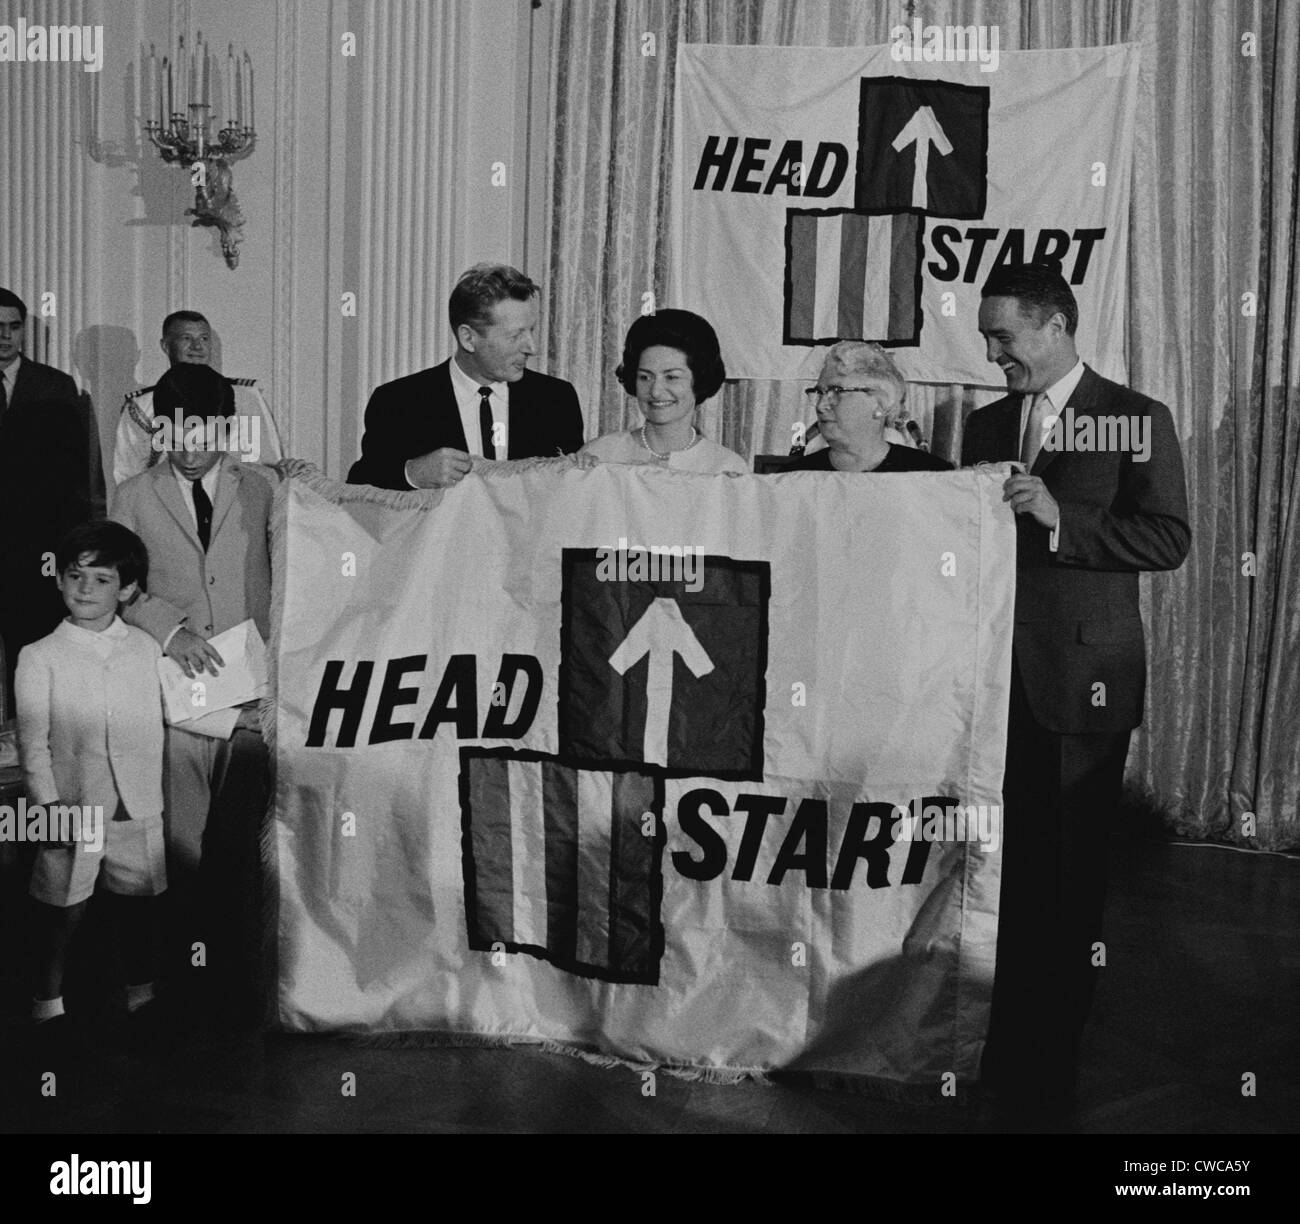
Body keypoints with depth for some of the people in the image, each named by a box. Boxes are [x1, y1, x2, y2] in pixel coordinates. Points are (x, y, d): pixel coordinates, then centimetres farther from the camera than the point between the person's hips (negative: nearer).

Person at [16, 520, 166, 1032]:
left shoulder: (146, 649, 4)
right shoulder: (39, 657, -3)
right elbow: (32, 741, -6)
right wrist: (49, 804, -14)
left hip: (138, 807, 2)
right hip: (73, 808, -2)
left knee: (139, 902, 14)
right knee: (63, 910, 7)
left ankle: (142, 993, 32)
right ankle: (47, 1003, 26)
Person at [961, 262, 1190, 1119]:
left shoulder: (1137, 421, -2)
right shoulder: (987, 424, 14)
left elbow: (1168, 538, -10)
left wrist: (1060, 519, -19)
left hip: (1082, 679, -4)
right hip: (995, 672, 4)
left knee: (1071, 871, 4)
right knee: (1000, 863, 6)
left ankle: (1050, 1064, 18)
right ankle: (993, 1043, 21)